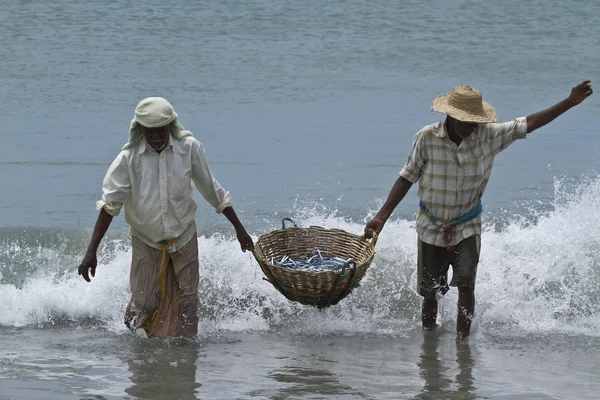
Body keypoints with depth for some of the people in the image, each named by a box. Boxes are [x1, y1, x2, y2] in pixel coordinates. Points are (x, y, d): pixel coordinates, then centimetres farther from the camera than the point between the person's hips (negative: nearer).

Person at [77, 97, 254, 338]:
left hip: (183, 237, 1)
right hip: (146, 241, -1)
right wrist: (91, 252, -24)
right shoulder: (129, 157, -17)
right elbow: (110, 204, -18)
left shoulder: (189, 149, -13)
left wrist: (238, 228, 6)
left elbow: (211, 191, -1)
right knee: (144, 305, -2)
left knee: (187, 304, 3)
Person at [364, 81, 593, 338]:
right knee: (429, 293, 8)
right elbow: (407, 179, -7)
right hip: (431, 228, 0)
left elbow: (528, 124, -6)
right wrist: (381, 217, -10)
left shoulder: (489, 136, -11)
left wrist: (570, 102, -10)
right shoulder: (427, 138, -15)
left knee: (466, 285, -18)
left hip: (467, 228, 0)